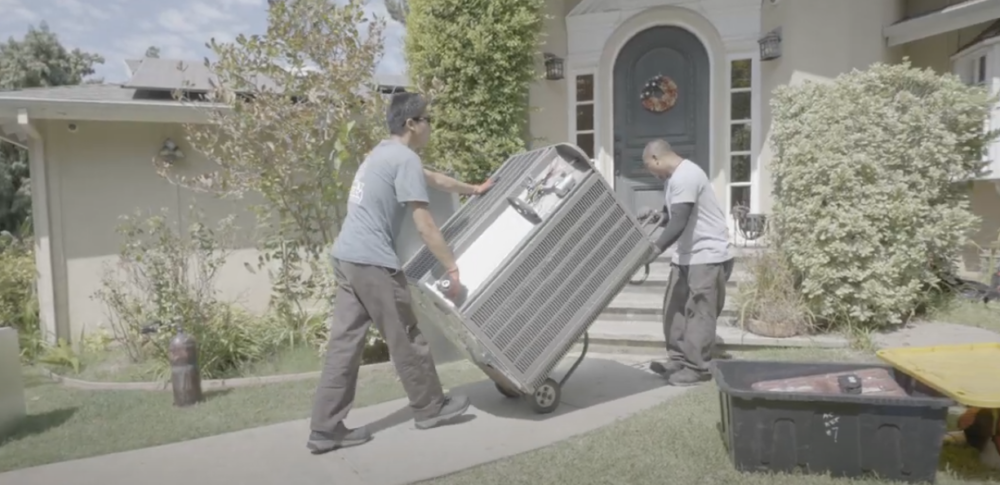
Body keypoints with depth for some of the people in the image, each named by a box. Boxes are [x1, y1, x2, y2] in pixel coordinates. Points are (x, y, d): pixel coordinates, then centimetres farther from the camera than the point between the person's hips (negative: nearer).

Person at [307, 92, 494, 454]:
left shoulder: (385, 152, 22)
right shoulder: (405, 158, -9)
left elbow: (434, 179, 36)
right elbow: (424, 225, -13)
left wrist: (473, 189, 47)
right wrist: (452, 266, -7)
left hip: (346, 257, 10)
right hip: (372, 262, -10)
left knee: (345, 343, 8)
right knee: (406, 339, 6)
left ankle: (326, 428, 11)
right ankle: (430, 408, 22)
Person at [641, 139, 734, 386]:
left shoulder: (685, 177, -22)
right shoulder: (674, 177, 12)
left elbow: (679, 222, -30)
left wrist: (656, 250, -34)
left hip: (708, 255, -10)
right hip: (687, 255, 10)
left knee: (699, 313, -5)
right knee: (674, 309, 12)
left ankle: (696, 368, 3)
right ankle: (678, 359, 20)